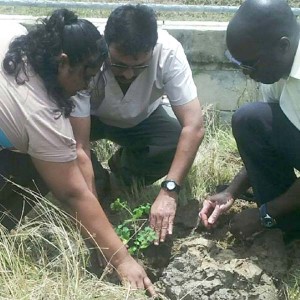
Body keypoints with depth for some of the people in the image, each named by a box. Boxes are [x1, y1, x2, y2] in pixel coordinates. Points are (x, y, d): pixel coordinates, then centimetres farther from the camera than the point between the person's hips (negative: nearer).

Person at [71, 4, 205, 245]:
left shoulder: (169, 51, -34)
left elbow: (194, 126, -35)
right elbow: (78, 145, -36)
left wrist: (169, 190, -44)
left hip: (141, 119, 1)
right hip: (93, 118, -1)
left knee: (178, 143, -29)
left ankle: (125, 170, 3)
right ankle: (98, 179, -1)